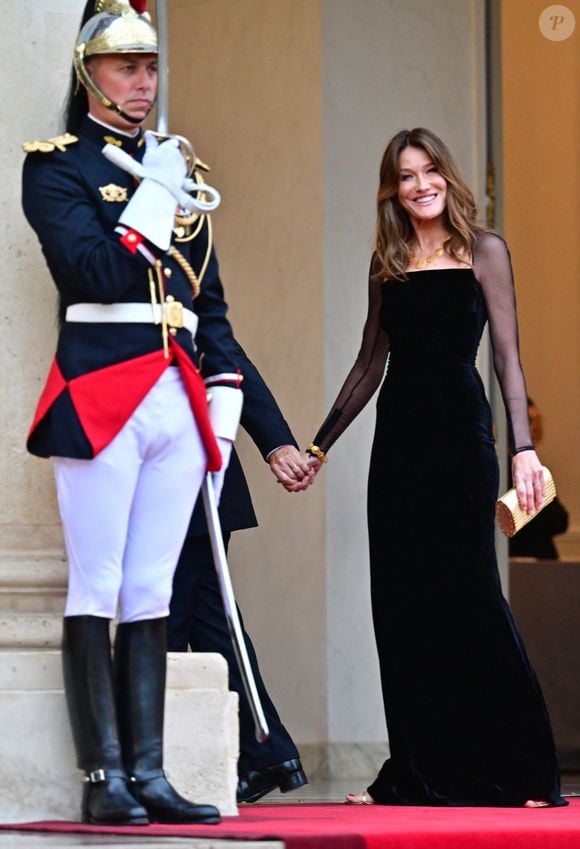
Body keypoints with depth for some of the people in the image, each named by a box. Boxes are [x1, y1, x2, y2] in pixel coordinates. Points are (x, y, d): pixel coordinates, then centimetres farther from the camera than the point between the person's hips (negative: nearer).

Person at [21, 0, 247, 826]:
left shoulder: (177, 171, 20)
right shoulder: (57, 164, 0)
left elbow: (209, 299, 21)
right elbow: (93, 273, -14)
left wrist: (224, 391, 13)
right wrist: (150, 199, -12)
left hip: (177, 404, 6)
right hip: (100, 399, -6)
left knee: (151, 594, 5)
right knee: (98, 590, -6)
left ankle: (149, 773, 6)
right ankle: (105, 779, -5)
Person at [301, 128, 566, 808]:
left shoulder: (482, 252, 2)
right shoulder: (387, 264, 14)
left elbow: (507, 355, -3)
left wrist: (523, 445, -12)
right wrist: (319, 445, 17)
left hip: (460, 433, -5)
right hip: (398, 438, 5)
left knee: (466, 590, -10)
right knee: (401, 601, 2)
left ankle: (518, 770, -3)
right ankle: (419, 771, 7)